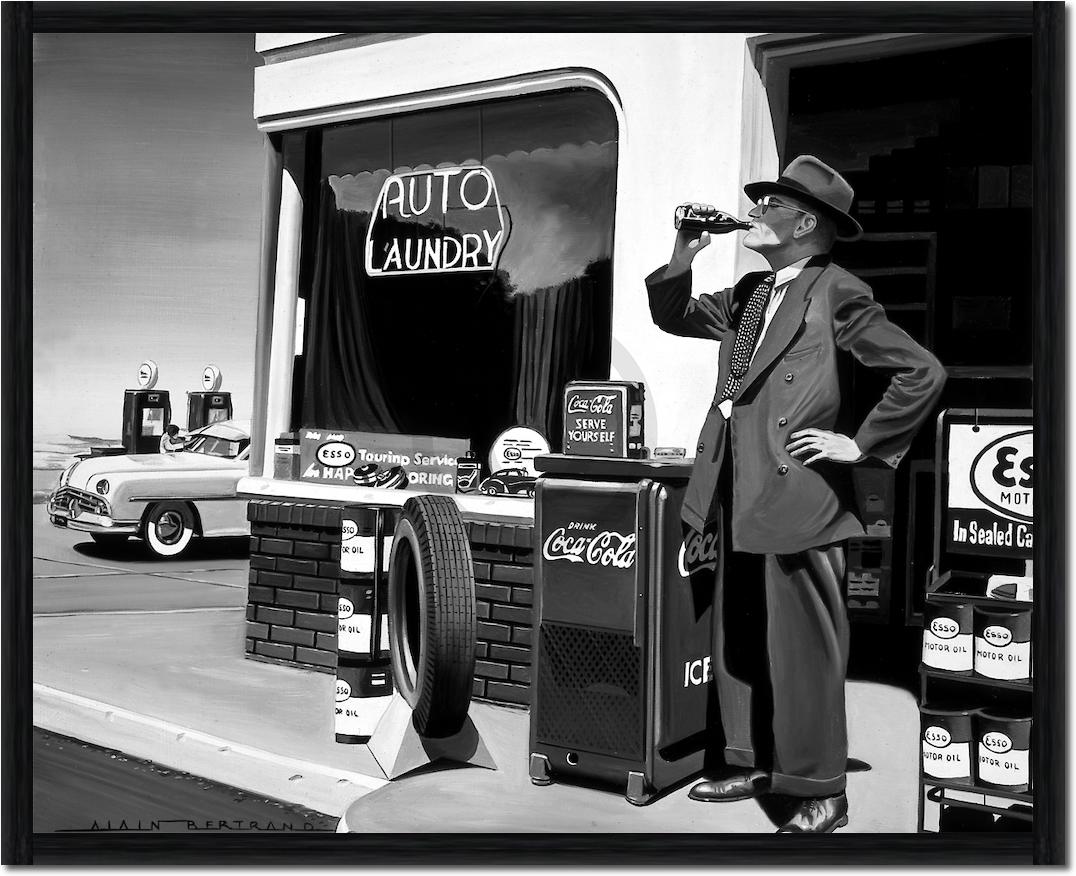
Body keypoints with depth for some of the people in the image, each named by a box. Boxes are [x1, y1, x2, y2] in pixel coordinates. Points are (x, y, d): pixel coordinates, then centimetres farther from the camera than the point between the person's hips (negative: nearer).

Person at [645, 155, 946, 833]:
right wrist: (682, 259, 9)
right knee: (739, 642, 14)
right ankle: (756, 766, 28)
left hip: (799, 497, -8)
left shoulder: (837, 293, -7)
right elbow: (674, 318, 26)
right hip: (741, 498, 8)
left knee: (803, 648, -1)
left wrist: (860, 445, -9)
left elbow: (923, 374, -9)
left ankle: (822, 792, 12)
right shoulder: (748, 294, 15)